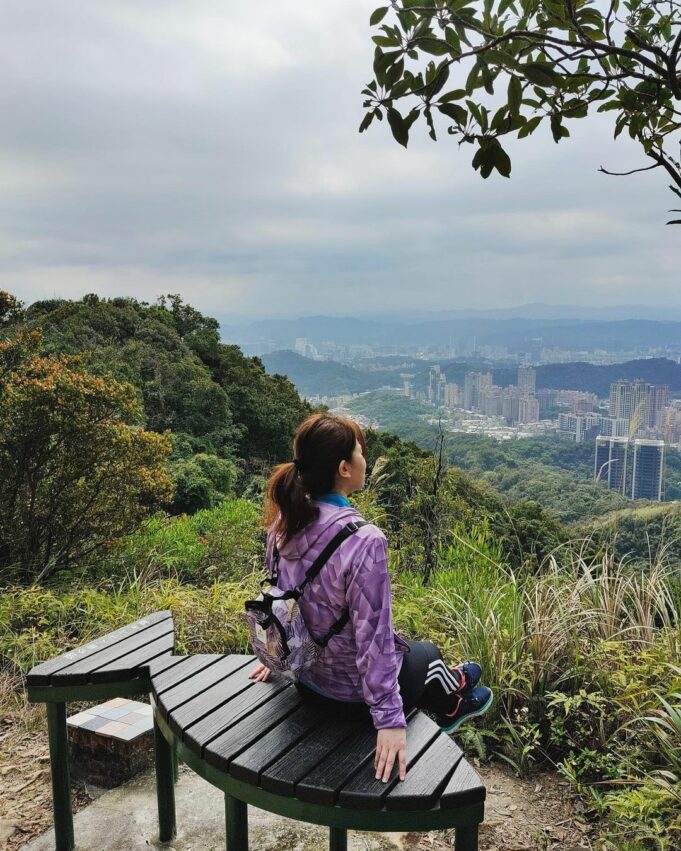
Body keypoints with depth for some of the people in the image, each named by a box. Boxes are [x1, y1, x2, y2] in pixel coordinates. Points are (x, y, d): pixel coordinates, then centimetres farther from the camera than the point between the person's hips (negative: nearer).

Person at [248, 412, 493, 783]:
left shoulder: (284, 523, -11)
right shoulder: (364, 540, -33)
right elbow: (373, 635, -29)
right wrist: (389, 720, -21)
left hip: (303, 675, 6)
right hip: (352, 691, -6)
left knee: (407, 646, 31)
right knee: (425, 652, 26)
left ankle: (445, 702, 58)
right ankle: (452, 697, 58)